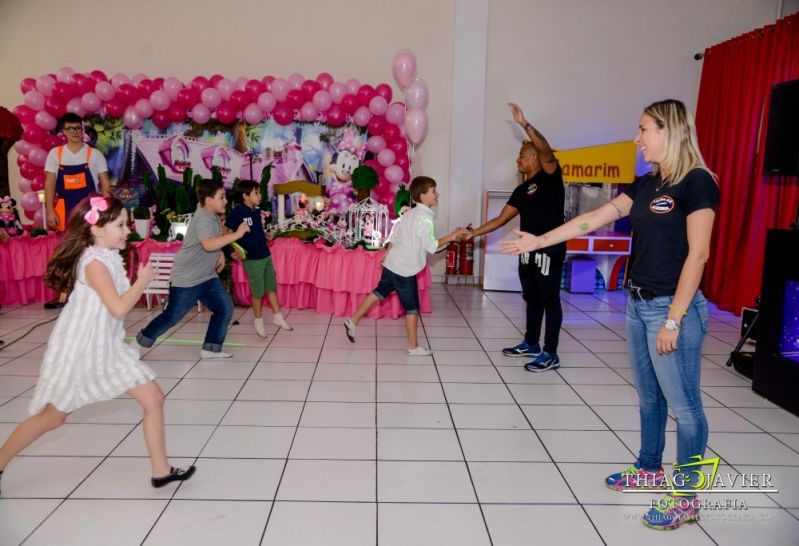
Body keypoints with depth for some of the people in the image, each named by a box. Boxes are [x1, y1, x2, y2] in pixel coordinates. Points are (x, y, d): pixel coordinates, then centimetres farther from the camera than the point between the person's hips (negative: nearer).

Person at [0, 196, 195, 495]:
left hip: (108, 349, 8)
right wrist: (143, 280, -18)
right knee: (52, 416, 9)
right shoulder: (94, 262, -22)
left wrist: (140, 280, 1)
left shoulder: (110, 257, 4)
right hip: (79, 351, -8)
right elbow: (119, 308, -29)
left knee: (154, 399, 5)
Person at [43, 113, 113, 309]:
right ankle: (64, 294, 15)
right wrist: (50, 211, -6)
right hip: (65, 209, 2)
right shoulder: (55, 154, 5)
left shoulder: (95, 154, 1)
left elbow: (105, 184, 0)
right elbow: (49, 184, 3)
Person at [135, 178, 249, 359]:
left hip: (207, 277, 8)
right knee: (172, 316, 4)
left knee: (225, 308, 0)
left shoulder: (214, 216, 5)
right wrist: (237, 234, -39)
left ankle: (211, 349, 11)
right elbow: (209, 244, -43)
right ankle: (139, 343, 26)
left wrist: (220, 255, 8)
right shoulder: (202, 219, -24)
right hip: (186, 279, -8)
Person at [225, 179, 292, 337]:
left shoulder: (257, 211, 6)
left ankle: (278, 316, 30)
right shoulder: (237, 212, -15)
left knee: (272, 287, 16)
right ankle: (258, 321, 25)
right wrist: (236, 249, -21)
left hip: (266, 255, 7)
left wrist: (267, 236, 8)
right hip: (252, 259, -7)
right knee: (258, 291, 5)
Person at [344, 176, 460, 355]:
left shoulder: (411, 213, 11)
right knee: (412, 307, 3)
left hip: (392, 264, 9)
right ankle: (413, 347, 12)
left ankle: (353, 321, 25)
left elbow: (395, 233, 17)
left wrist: (387, 253, 27)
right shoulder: (425, 218, -17)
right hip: (405, 269, -8)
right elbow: (431, 246, -18)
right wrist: (450, 237, -8)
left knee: (379, 292, 21)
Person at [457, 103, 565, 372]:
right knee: (532, 299, 17)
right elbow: (501, 219, 13)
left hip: (550, 252, -8)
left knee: (550, 301, -1)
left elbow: (545, 149, -24)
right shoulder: (521, 190, 14)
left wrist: (524, 123, -29)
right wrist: (473, 233, 7)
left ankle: (550, 354, 6)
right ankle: (531, 344, 31)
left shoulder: (550, 176, -5)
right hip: (528, 252, 8)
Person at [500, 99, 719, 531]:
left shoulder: (696, 182, -12)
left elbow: (697, 254, -16)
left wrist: (673, 320, -18)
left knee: (683, 404, 3)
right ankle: (649, 470, 36)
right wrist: (539, 241, 6)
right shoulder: (645, 184, 11)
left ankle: (686, 497, 18)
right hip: (638, 304, 8)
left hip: (672, 308, -8)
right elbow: (594, 219, 9)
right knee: (649, 397, 19)